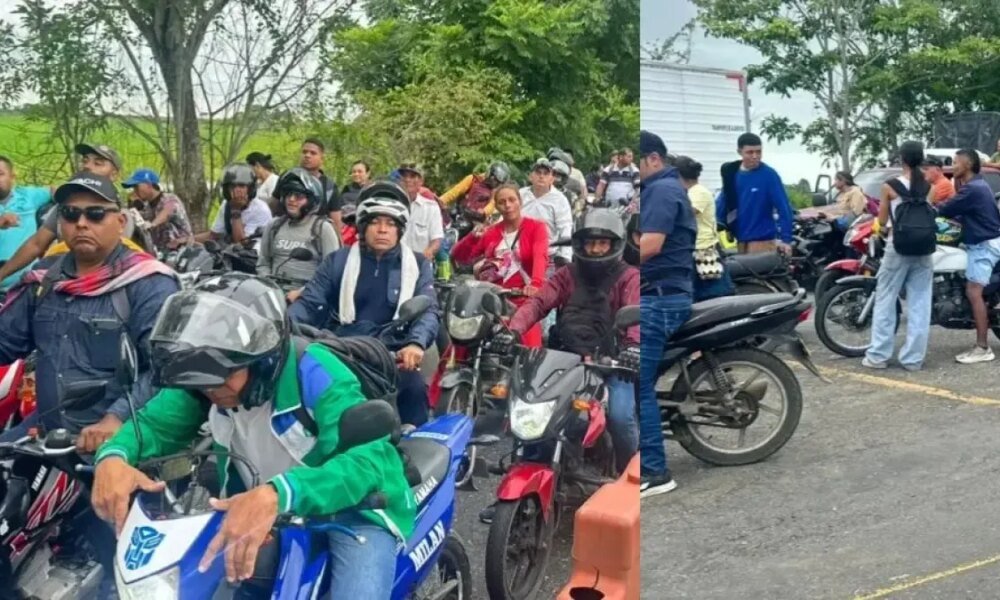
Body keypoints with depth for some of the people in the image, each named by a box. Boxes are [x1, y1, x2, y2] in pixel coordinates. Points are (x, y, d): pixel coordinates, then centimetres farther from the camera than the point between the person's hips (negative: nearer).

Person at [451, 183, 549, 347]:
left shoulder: (536, 227, 3)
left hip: (524, 299, -4)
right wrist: (473, 237, -11)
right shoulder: (491, 233, 13)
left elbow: (540, 257, -16)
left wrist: (536, 284, -36)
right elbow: (459, 257, 9)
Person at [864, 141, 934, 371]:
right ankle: (913, 358, 6)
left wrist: (879, 222, 22)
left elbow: (882, 221, 0)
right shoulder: (929, 186, 2)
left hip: (898, 247, -3)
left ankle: (878, 355, 6)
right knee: (919, 305, 5)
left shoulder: (890, 186, -6)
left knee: (885, 301, 6)